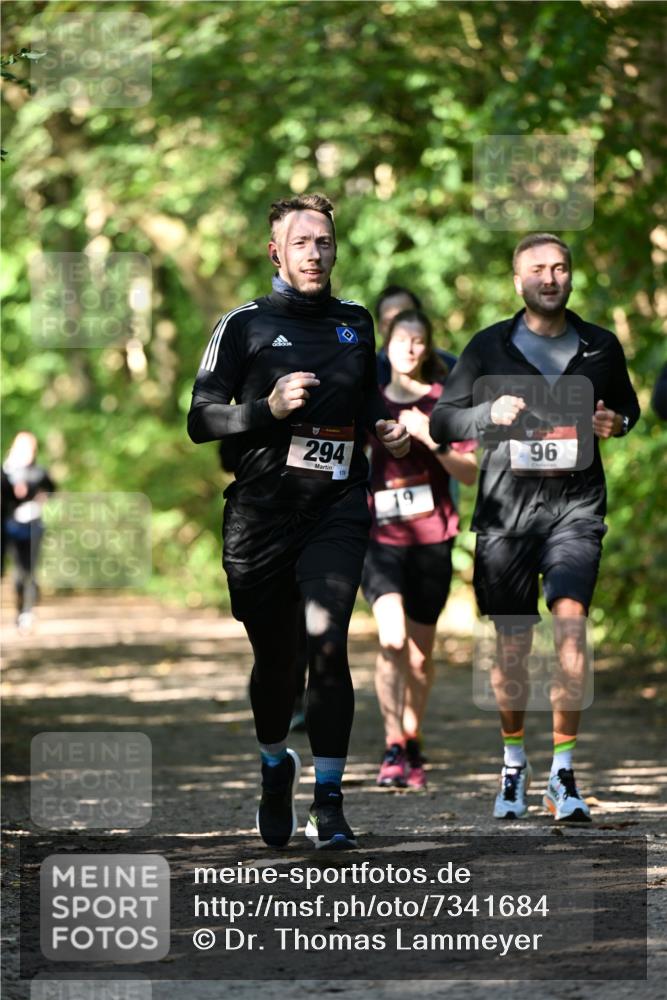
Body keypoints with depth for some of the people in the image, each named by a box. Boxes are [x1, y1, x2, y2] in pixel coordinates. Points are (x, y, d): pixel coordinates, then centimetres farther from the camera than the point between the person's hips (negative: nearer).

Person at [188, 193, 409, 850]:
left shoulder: (356, 323, 15)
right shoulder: (245, 325, 3)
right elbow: (200, 419, -1)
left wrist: (385, 427, 10)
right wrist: (270, 408, -16)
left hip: (336, 509, 1)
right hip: (260, 514, -1)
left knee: (328, 646, -15)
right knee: (274, 656, 10)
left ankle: (328, 805, -12)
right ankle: (274, 766, 38)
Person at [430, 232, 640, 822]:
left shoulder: (601, 347, 9)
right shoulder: (489, 347, 5)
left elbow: (628, 405, 25)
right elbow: (441, 420, 6)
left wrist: (617, 423, 1)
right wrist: (488, 414, -13)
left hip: (576, 502, 0)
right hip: (506, 505, 0)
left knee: (570, 620, -19)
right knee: (512, 645, 3)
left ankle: (564, 774, -13)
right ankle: (514, 763, 25)